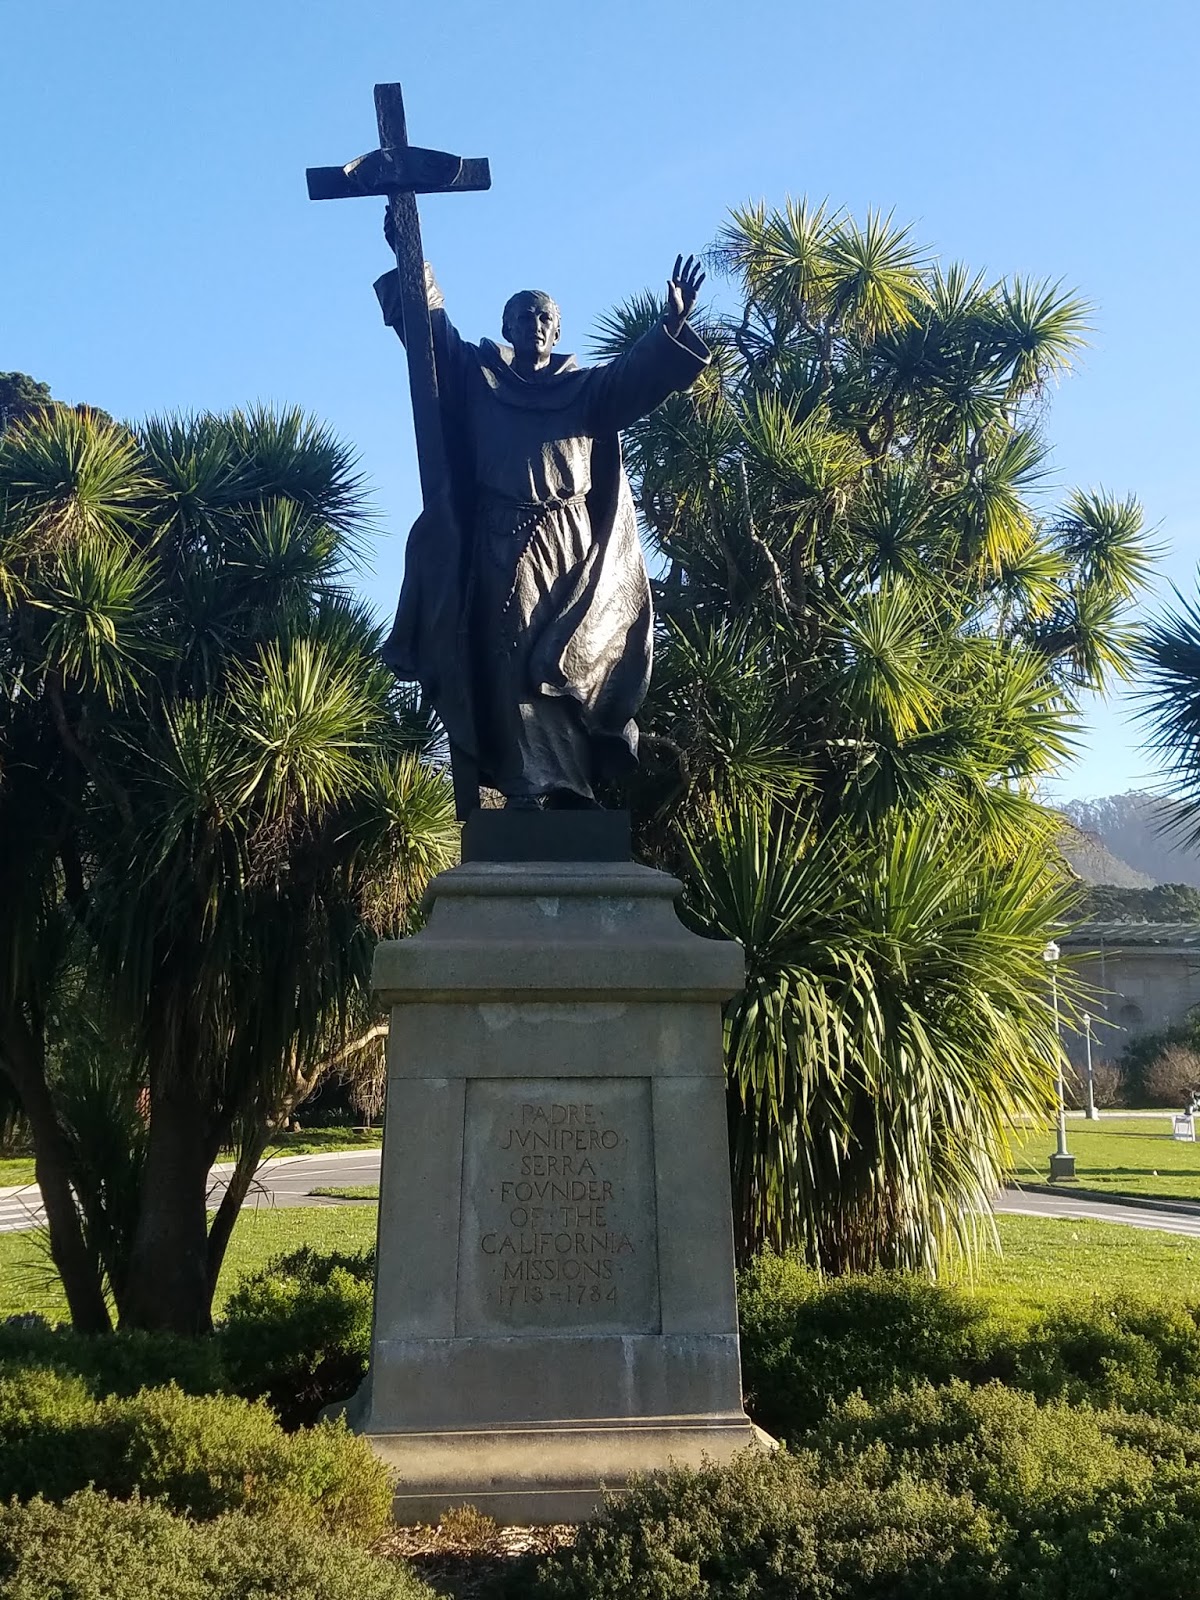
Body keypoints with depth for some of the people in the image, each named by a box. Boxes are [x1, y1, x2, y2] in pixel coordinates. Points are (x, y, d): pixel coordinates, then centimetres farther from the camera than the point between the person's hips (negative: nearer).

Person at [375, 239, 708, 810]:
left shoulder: (585, 387, 18)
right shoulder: (477, 376, 18)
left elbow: (636, 376, 4)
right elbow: (431, 329, 11)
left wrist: (672, 325, -13)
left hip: (571, 546, 1)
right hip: (503, 546, -1)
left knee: (567, 662, -6)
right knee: (513, 662, -13)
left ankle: (565, 786, -7)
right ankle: (536, 785, -18)